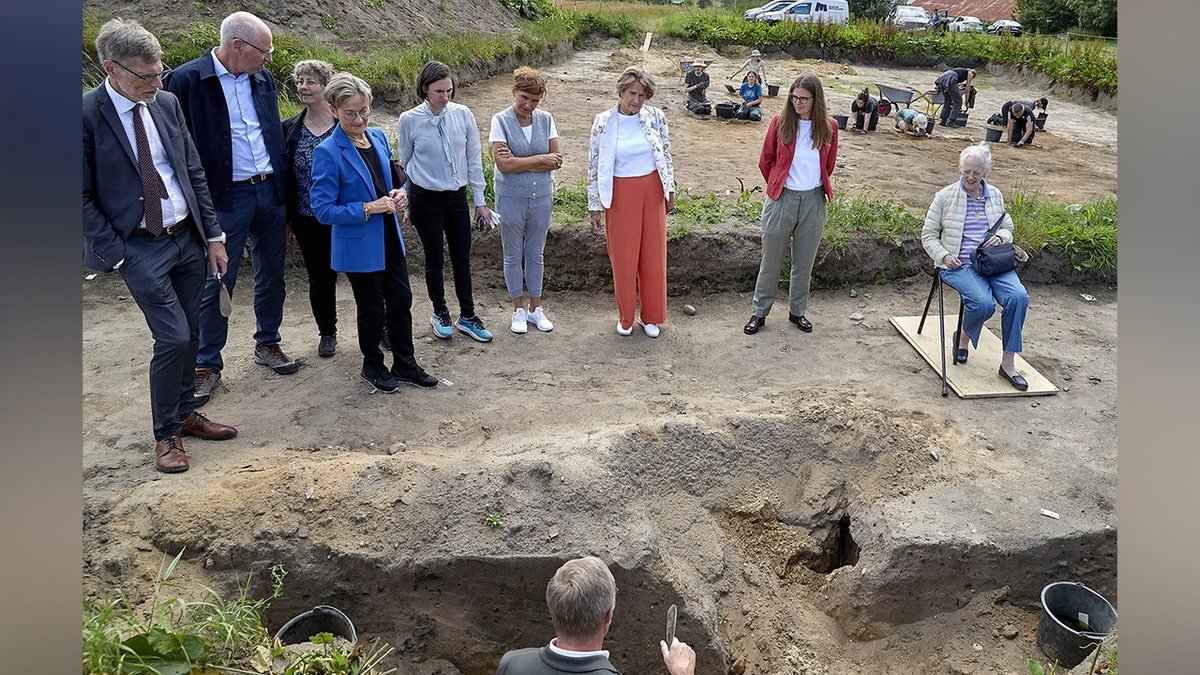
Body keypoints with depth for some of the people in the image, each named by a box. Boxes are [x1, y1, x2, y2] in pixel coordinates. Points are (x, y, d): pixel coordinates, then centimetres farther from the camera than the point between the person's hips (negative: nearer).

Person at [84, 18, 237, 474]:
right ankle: (166, 433, 12)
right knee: (173, 339, -8)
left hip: (188, 237, 5)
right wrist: (116, 255, -13)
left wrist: (213, 235, 6)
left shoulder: (167, 104, 4)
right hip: (139, 247, -5)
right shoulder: (87, 115, -12)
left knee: (190, 334, 13)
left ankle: (185, 414, 32)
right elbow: (83, 197, -9)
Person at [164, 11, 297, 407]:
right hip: (224, 199, -5)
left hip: (270, 192, 5)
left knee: (271, 275, 15)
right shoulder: (188, 80, -10)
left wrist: (285, 192, 13)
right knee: (217, 285, 2)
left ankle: (267, 344, 32)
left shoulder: (263, 79, 7)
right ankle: (207, 365, 15)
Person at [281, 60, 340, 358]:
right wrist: (287, 217, 5)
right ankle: (327, 333, 28)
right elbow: (284, 174, 7)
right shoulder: (289, 129, 4)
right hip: (308, 219, 3)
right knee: (320, 277, 12)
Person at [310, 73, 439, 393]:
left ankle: (405, 365, 30)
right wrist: (369, 208, -23)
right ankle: (372, 366, 32)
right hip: (358, 246, -6)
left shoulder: (378, 136, 2)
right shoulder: (328, 152, -18)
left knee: (401, 301, 14)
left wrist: (398, 193, -4)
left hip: (389, 239, 6)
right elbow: (323, 210, -18)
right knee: (373, 309, 9)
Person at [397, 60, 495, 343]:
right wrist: (407, 205, 7)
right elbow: (405, 163, 3)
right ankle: (440, 314, 27)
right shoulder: (410, 120, -9)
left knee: (462, 258, 8)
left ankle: (467, 317, 22)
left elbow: (474, 160, 2)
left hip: (457, 197, 2)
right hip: (425, 198, -2)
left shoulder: (463, 115, -5)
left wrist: (479, 201, 3)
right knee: (434, 258, 10)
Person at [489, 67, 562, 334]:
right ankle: (518, 310, 24)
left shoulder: (546, 119, 0)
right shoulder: (501, 120, -9)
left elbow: (556, 161, -7)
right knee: (513, 256, 10)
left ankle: (536, 309, 26)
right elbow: (504, 164, -19)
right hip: (511, 199, -2)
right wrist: (541, 159, -15)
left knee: (536, 255, 13)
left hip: (542, 197, 3)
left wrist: (519, 163, -16)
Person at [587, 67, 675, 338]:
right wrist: (595, 207, -2)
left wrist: (670, 189, 8)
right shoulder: (603, 122, -6)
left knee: (653, 254, 9)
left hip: (652, 191, 2)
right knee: (623, 257, 6)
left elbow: (666, 155, 9)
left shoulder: (655, 117, -2)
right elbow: (594, 167, -2)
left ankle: (650, 315, 25)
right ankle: (625, 317, 24)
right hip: (620, 195, -2)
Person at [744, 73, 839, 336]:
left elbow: (828, 165, 12)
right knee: (771, 260, 7)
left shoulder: (829, 127, -1)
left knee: (804, 261, 13)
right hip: (782, 199, -2)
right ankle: (760, 312, 19)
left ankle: (797, 311, 28)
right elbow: (766, 161, 4)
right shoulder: (780, 122, -6)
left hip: (814, 201, 2)